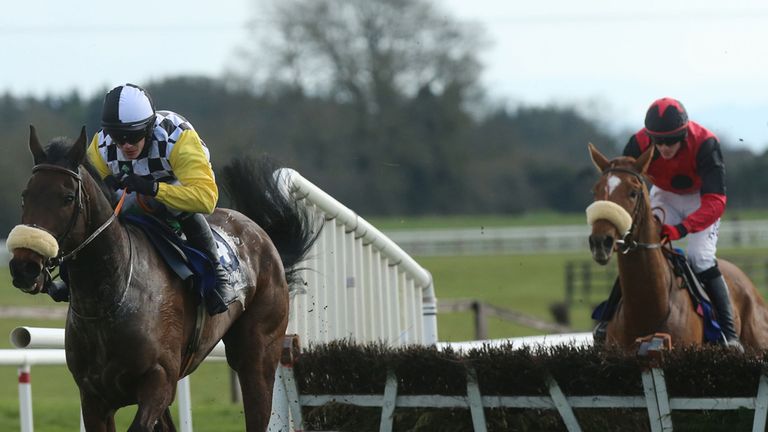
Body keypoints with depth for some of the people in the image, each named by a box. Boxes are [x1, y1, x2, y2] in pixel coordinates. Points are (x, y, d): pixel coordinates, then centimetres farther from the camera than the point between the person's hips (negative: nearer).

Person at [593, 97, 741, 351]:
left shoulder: (705, 145, -38)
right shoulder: (639, 145, -29)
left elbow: (715, 203, -43)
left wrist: (680, 230, -58)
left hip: (700, 199, -3)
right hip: (664, 195, 3)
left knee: (700, 259, -20)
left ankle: (729, 334, -15)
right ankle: (607, 321, -2)